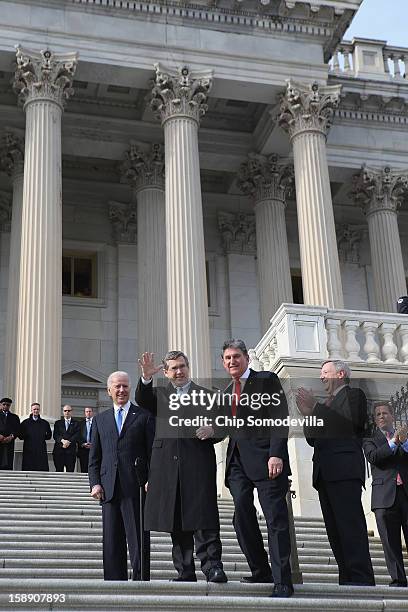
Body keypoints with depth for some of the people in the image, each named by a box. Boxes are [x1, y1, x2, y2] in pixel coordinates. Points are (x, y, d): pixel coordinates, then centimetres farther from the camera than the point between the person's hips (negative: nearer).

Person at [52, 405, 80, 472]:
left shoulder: (76, 423, 13)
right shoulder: (58, 423, 16)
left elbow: (77, 435, 0)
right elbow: (55, 435, 3)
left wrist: (68, 442, -15)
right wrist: (62, 440, -15)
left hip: (71, 451, -1)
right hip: (59, 450, 1)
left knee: (70, 471, -5)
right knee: (59, 471, -2)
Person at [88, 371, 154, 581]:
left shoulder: (144, 416, 8)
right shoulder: (100, 419, 18)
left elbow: (153, 451, 3)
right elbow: (94, 457, 16)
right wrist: (95, 483, 3)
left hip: (135, 487, -3)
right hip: (109, 488, 4)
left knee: (138, 539, -5)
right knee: (111, 542, 4)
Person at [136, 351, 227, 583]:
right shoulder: (159, 394, 17)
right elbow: (143, 400, -4)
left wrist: (212, 431, -12)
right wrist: (146, 377, -21)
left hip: (198, 462, -2)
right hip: (168, 466, 2)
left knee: (203, 517, -10)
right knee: (176, 522, 4)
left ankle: (212, 566, -11)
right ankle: (185, 571, 9)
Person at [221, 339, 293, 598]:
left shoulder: (267, 380, 1)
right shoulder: (227, 391, 22)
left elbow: (280, 418, -8)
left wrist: (277, 454, -18)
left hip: (265, 458, -7)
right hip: (238, 460, 7)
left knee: (276, 518, -8)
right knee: (243, 516, 1)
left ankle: (282, 581, -8)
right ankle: (260, 570, 14)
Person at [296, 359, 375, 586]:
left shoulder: (354, 394, 5)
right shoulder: (327, 405, 28)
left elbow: (349, 424, -13)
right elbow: (313, 439, 22)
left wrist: (315, 407, -9)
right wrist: (308, 414, 7)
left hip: (344, 471, -8)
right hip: (325, 473, 8)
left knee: (350, 526, -14)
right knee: (335, 530, 3)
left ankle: (362, 579, -17)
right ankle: (347, 578, 3)